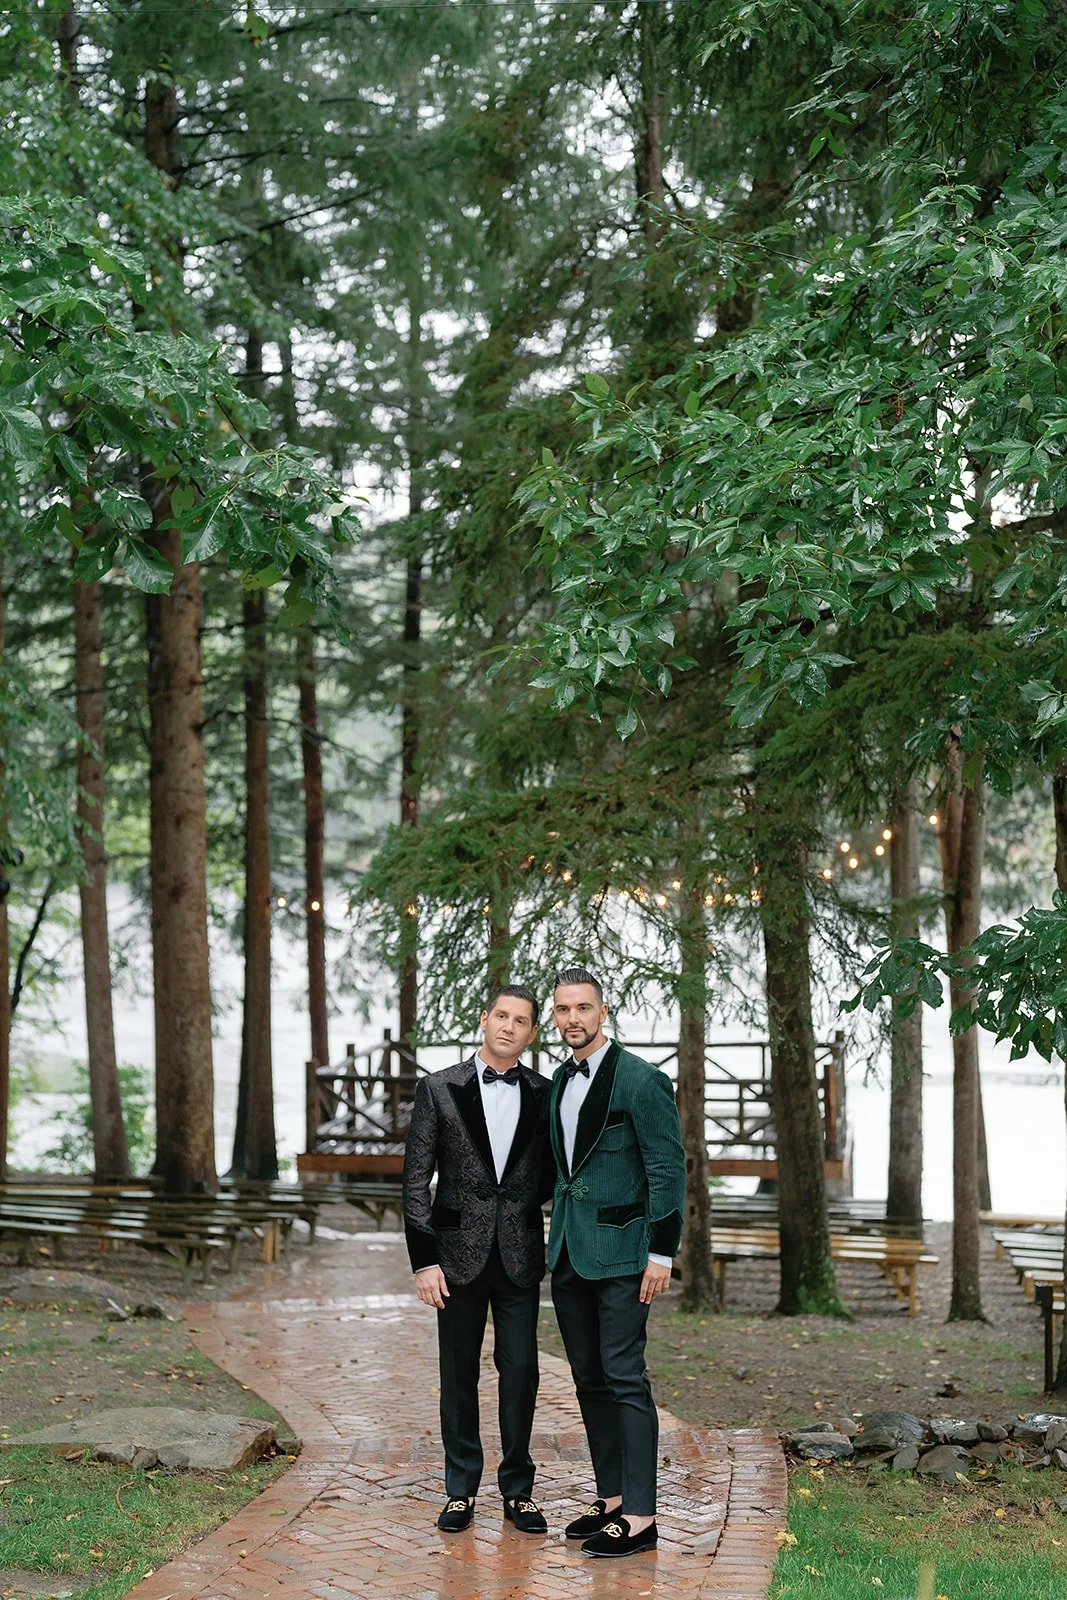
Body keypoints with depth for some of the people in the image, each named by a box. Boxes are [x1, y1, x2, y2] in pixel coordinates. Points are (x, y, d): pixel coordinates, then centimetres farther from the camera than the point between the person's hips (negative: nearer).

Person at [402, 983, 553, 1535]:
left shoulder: (543, 1096, 5)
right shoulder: (439, 1089, -1)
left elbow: (551, 1175, 16)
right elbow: (416, 1180, -2)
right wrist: (424, 1260, -7)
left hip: (520, 1256, 1)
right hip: (460, 1252, -1)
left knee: (520, 1370, 2)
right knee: (459, 1372, 6)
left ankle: (518, 1489, 14)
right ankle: (461, 1490, 17)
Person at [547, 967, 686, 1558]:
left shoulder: (641, 1080, -10)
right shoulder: (559, 1082, 13)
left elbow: (668, 1169, -12)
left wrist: (661, 1253, -15)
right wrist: (559, 1237, 16)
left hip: (619, 1253, -8)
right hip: (569, 1253, 8)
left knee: (624, 1378, -8)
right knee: (590, 1378, 11)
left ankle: (640, 1516, -5)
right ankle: (610, 1497, 19)